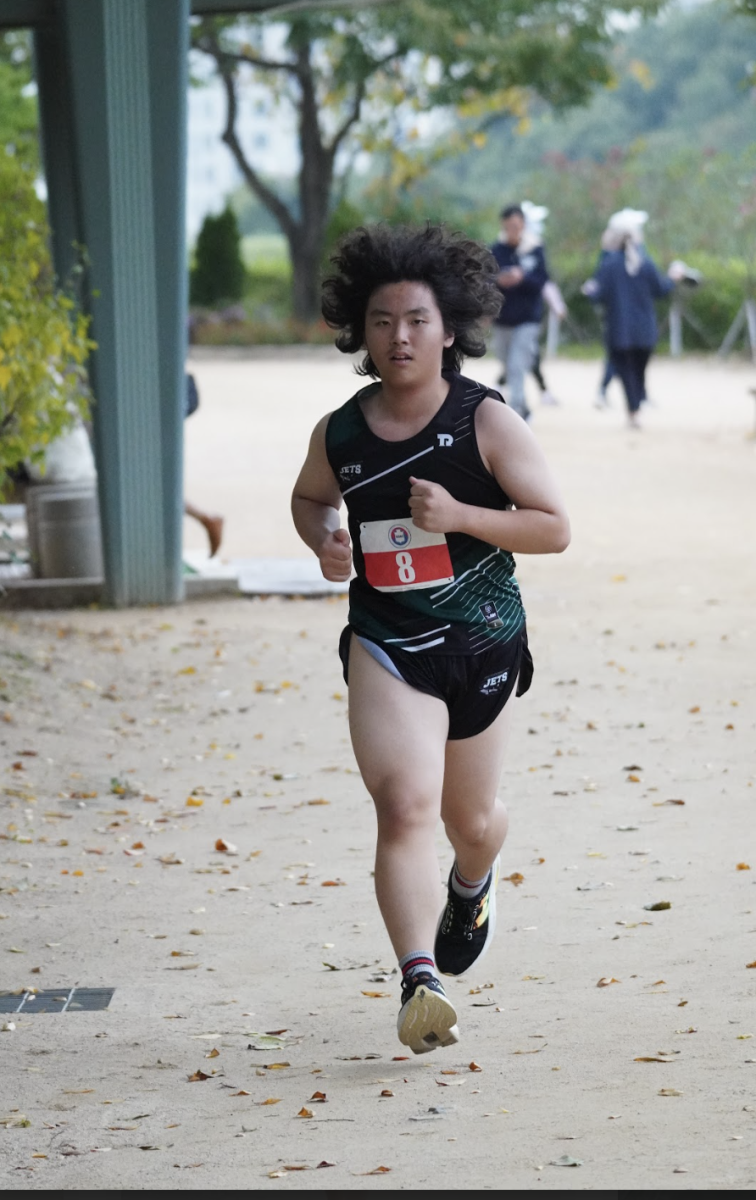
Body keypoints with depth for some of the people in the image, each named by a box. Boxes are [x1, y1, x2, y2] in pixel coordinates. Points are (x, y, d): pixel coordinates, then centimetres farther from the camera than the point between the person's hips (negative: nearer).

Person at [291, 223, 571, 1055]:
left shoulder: (487, 422, -11)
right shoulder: (339, 433, -3)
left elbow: (554, 528, -11)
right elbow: (310, 496, 20)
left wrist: (459, 515, -24)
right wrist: (324, 540, -3)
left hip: (482, 644, 0)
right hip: (385, 648, 0)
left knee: (469, 819, 18)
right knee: (404, 807, -20)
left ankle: (472, 884, 55)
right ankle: (420, 985, -28)